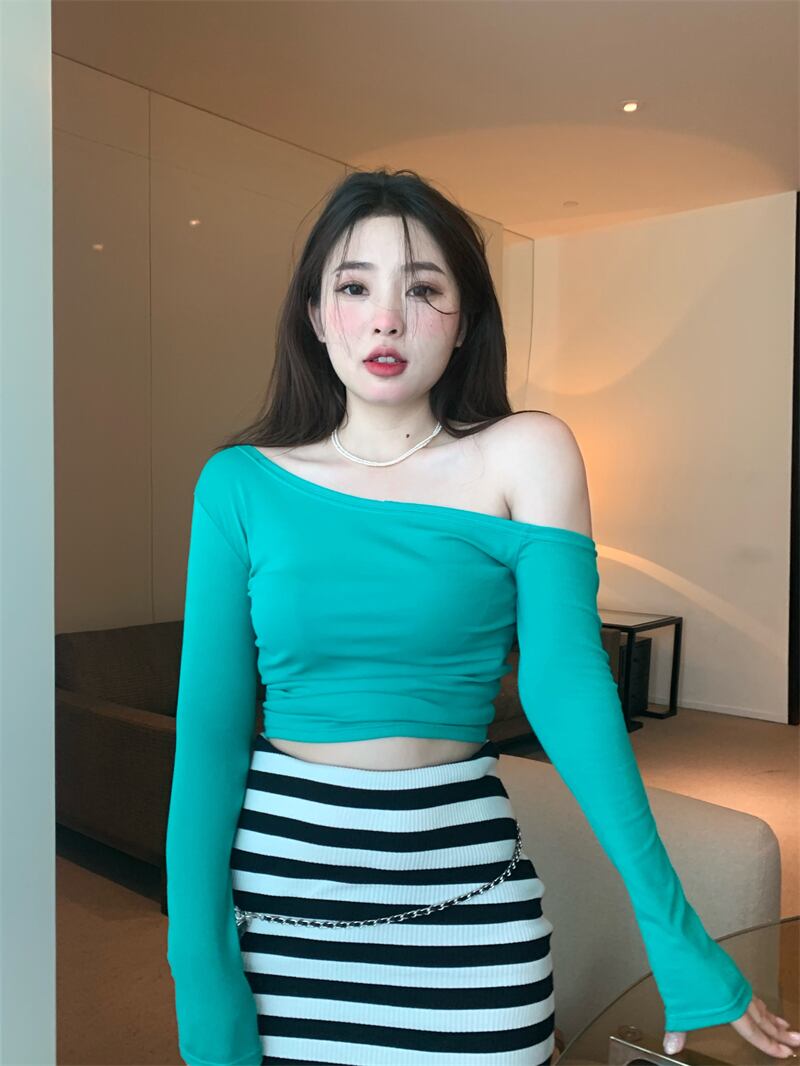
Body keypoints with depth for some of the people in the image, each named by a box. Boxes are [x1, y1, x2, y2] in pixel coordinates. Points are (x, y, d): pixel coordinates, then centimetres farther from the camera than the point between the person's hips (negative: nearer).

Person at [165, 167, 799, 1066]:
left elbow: (566, 687, -11)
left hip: (463, 876, -1)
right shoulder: (241, 482, -3)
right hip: (275, 868, 2)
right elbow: (210, 729, -5)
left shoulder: (526, 455, -6)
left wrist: (672, 928, -14)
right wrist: (200, 970, -7)